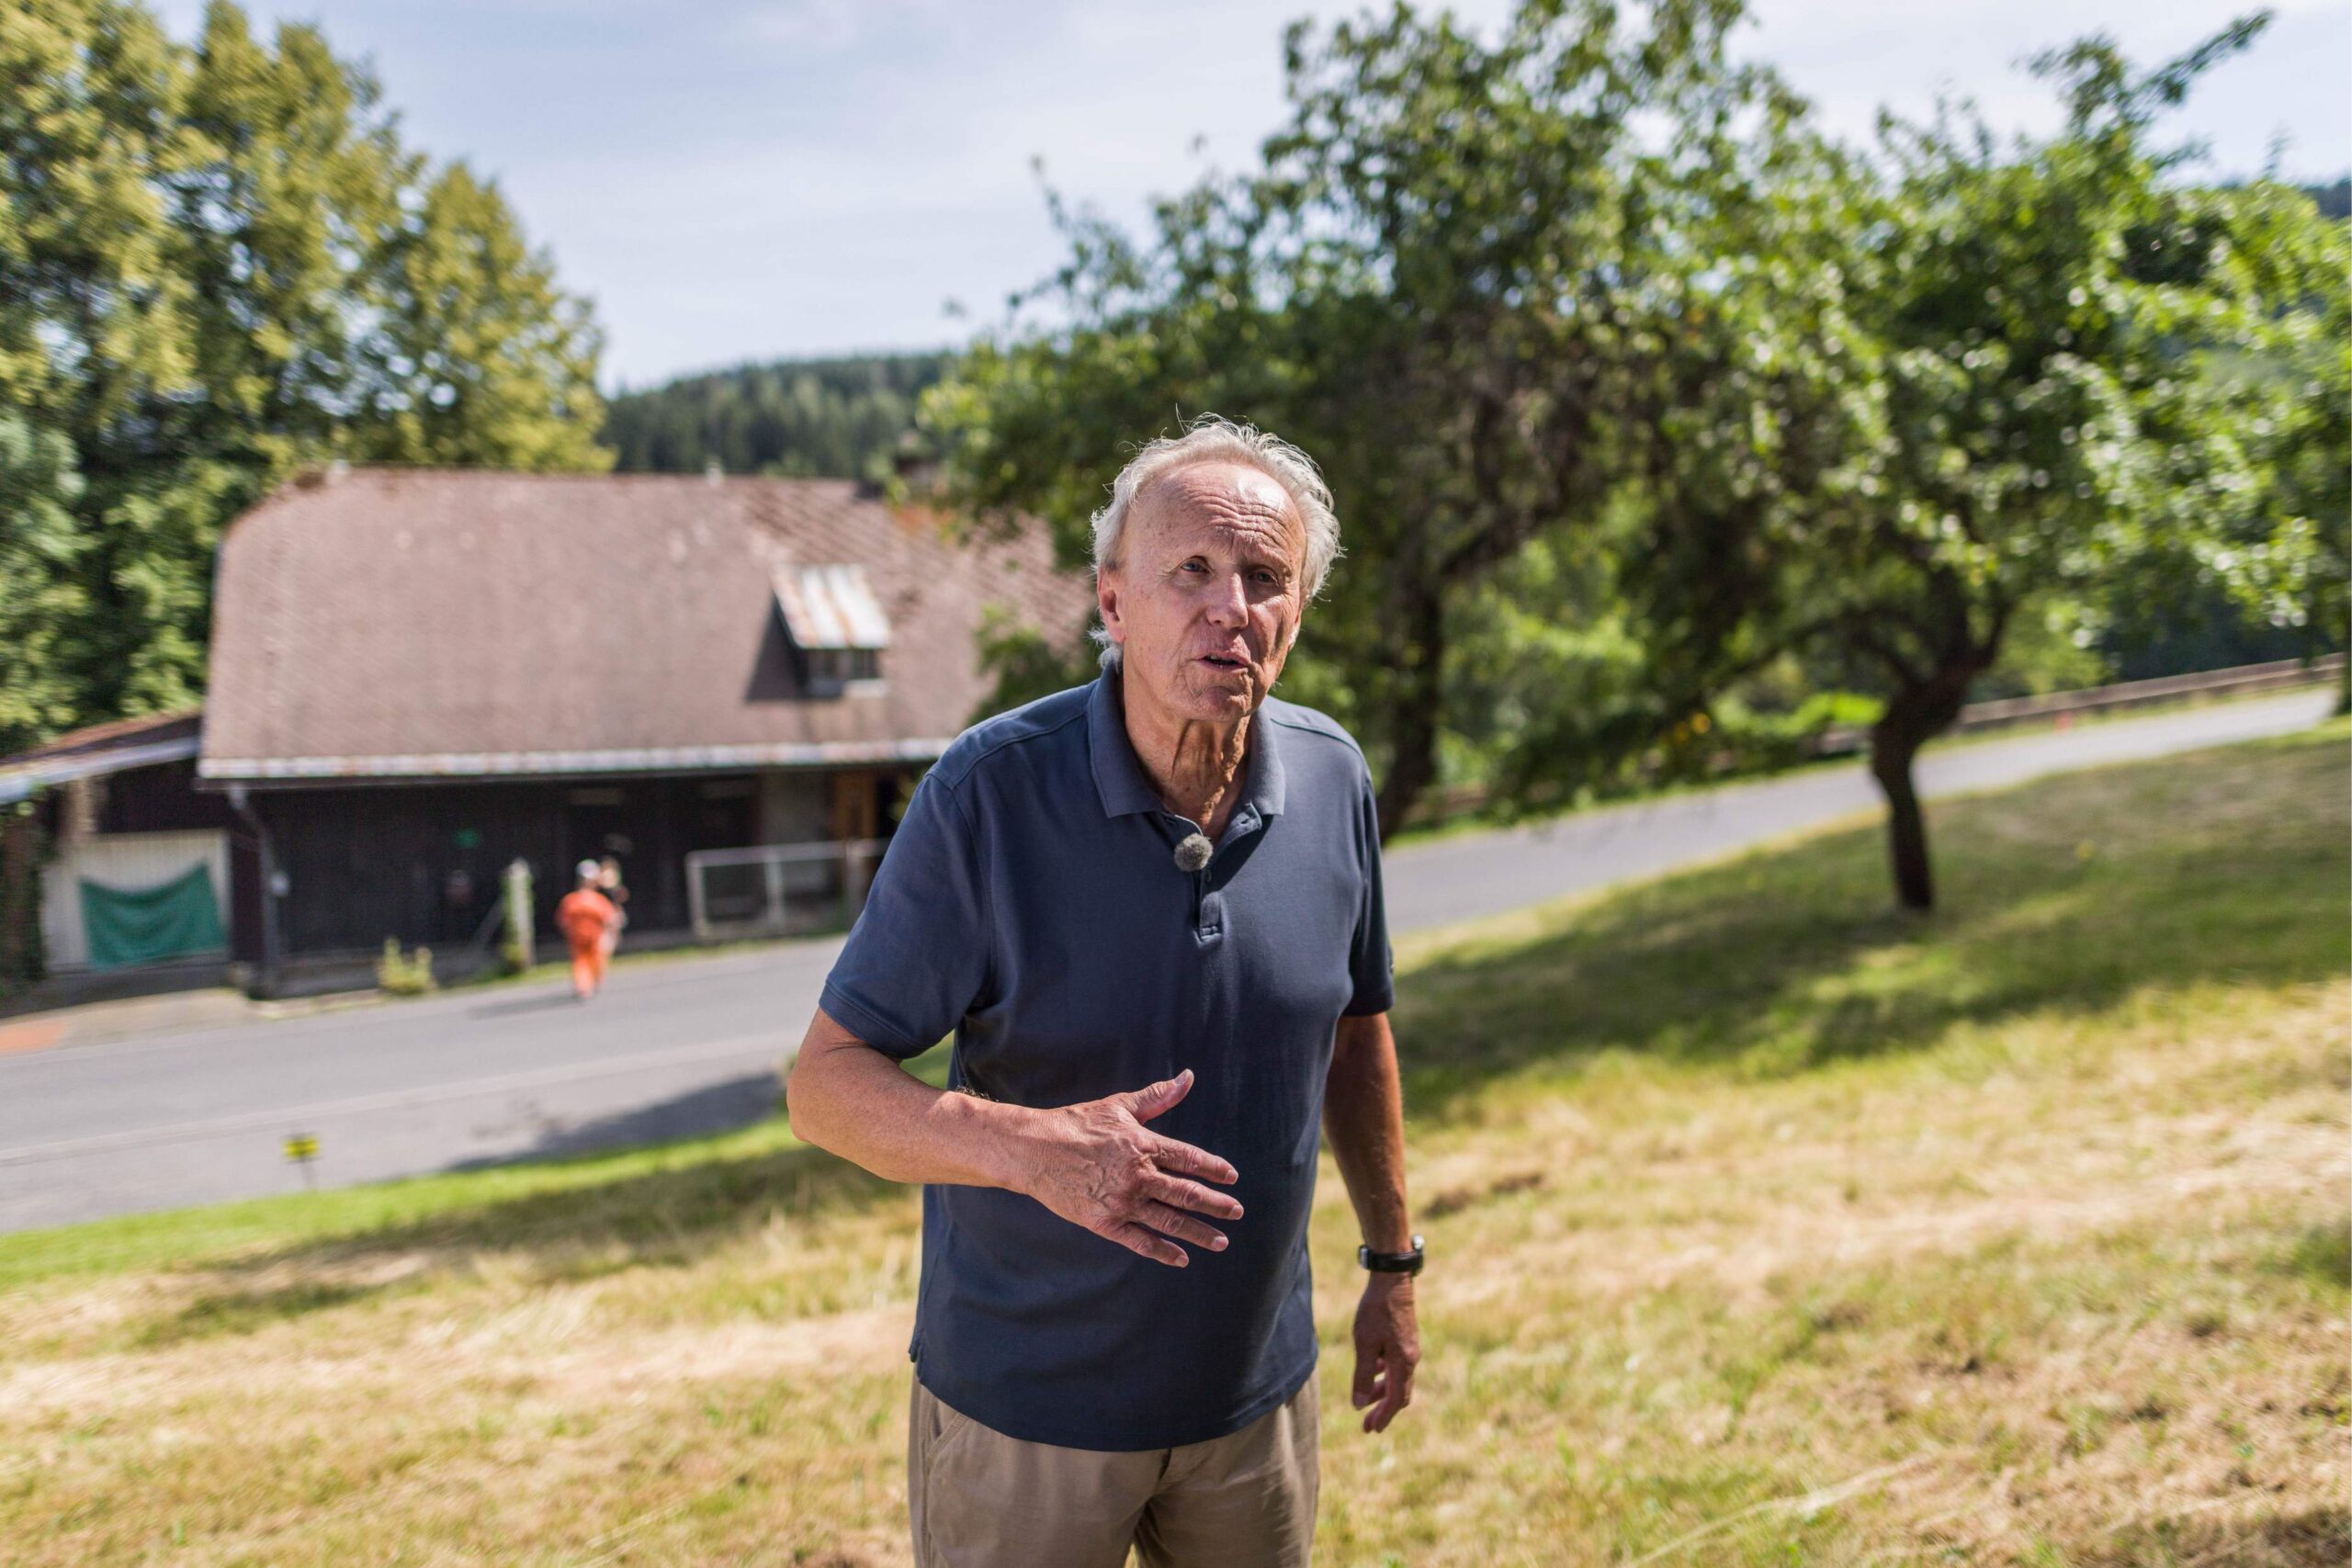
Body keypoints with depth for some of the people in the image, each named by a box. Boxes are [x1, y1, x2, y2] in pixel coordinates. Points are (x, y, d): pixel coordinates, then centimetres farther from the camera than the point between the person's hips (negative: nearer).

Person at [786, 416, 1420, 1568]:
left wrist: (1392, 1263, 15)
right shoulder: (988, 792, -19)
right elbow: (825, 1083, -17)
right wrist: (1034, 1151, -34)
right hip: (1024, 1406, -3)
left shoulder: (1333, 781, -6)